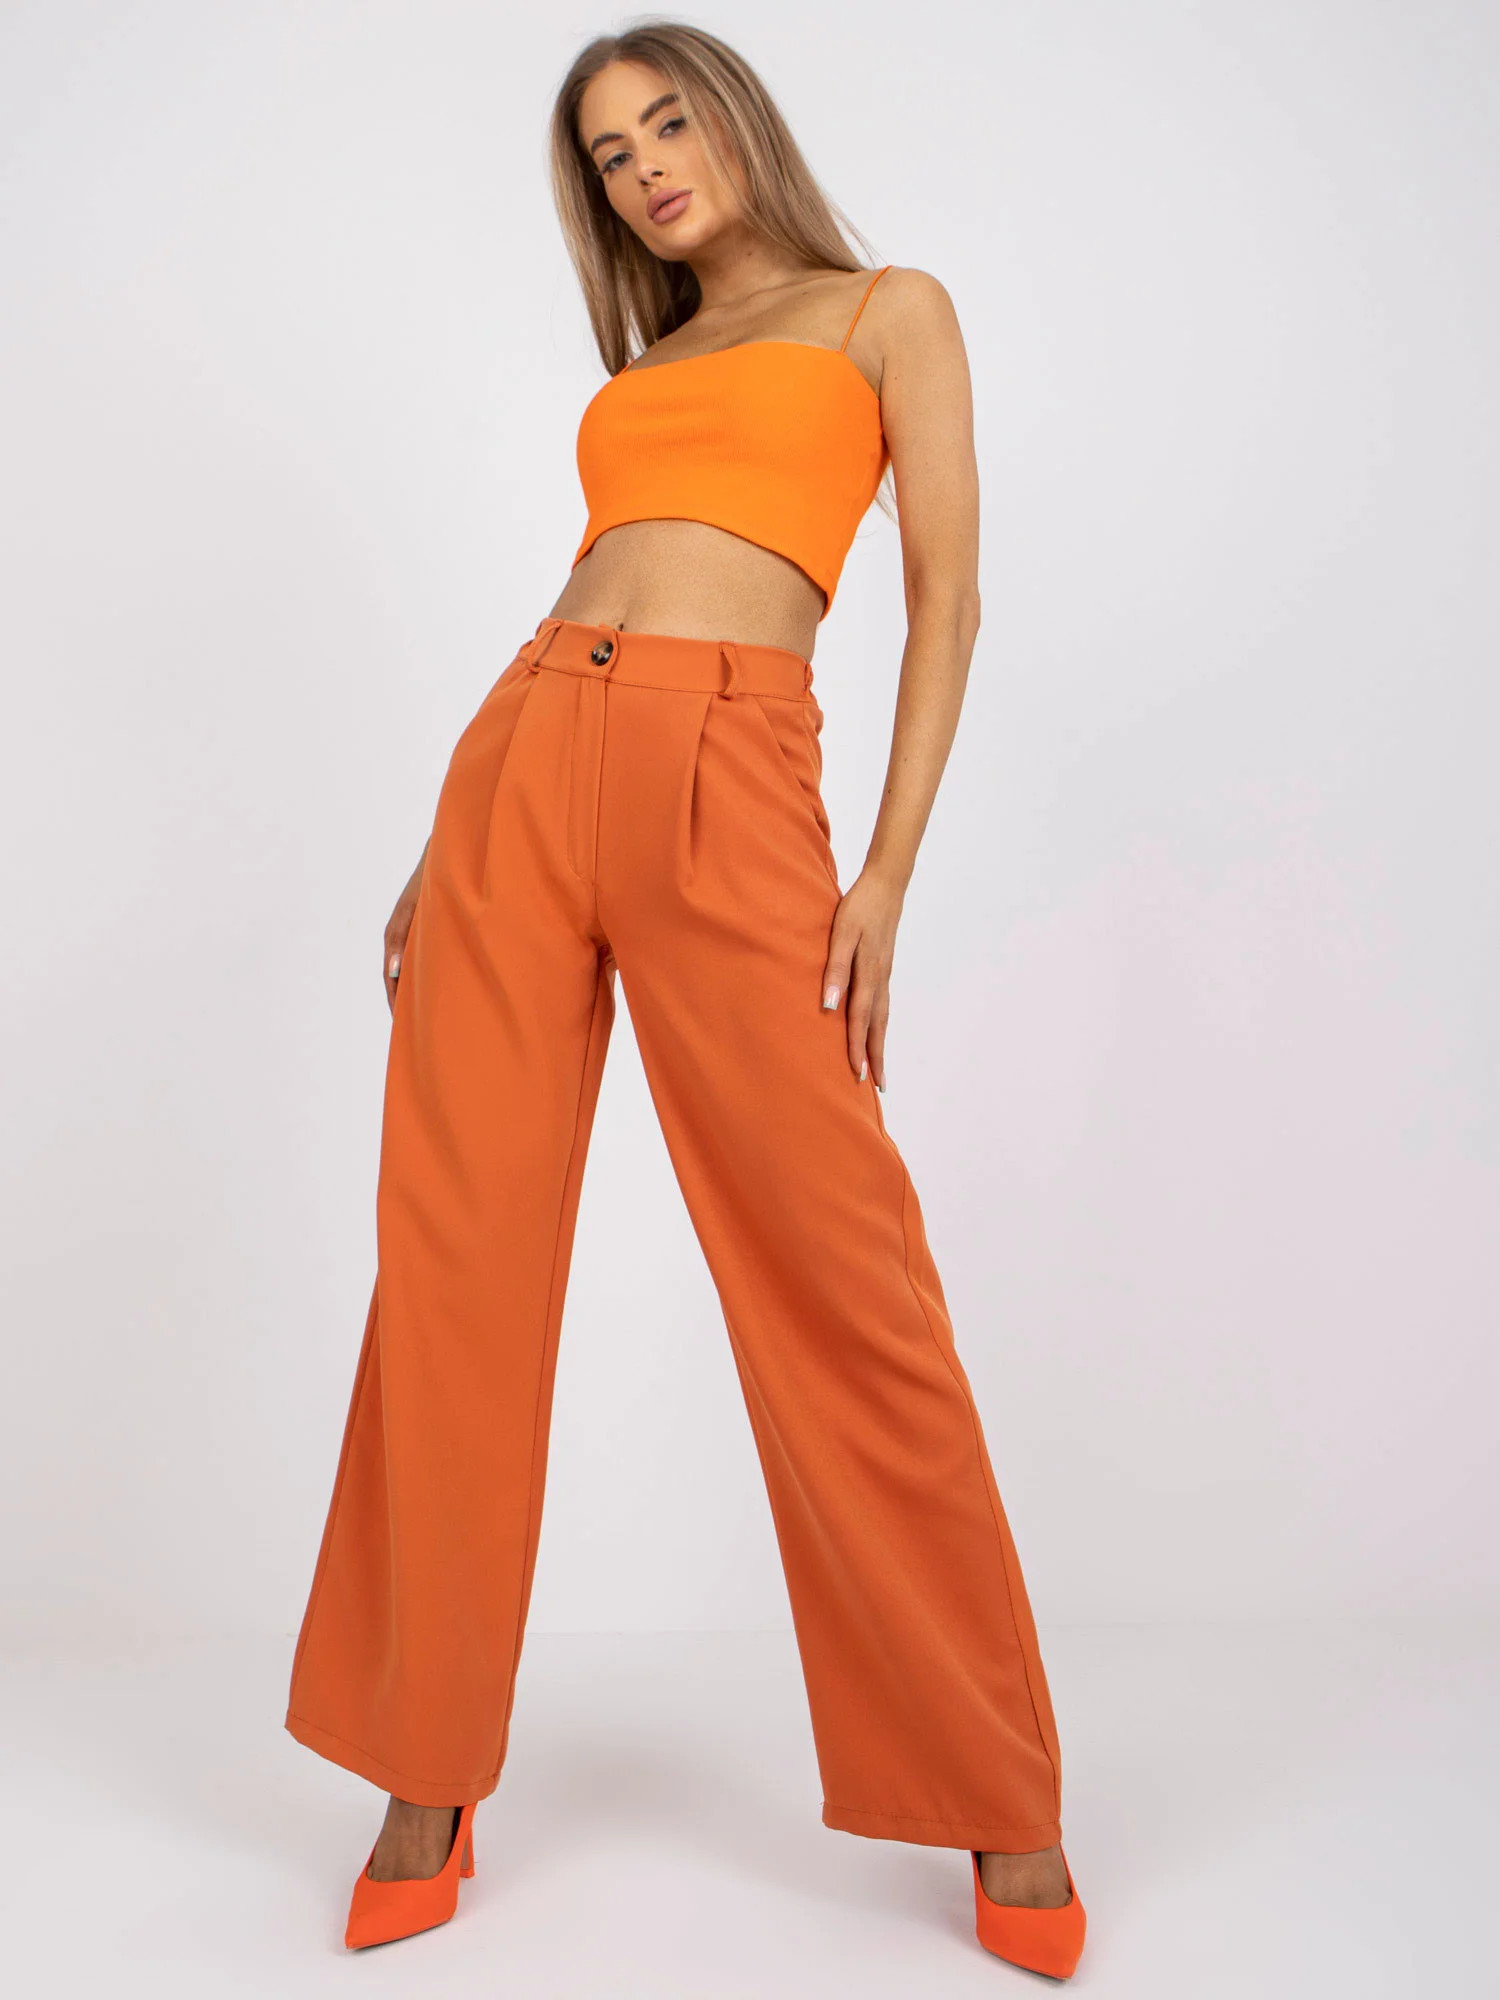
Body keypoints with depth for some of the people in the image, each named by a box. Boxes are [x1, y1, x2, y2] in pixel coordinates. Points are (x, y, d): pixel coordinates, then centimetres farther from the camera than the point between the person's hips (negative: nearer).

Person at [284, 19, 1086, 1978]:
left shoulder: (889, 311, 14)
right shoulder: (633, 370, 27)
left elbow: (948, 599, 3)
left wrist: (888, 874, -8)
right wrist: (449, 853, 13)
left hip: (728, 786, -5)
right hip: (526, 763, 6)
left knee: (840, 1279, -8)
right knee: (456, 1259, -1)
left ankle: (1001, 1803, 9)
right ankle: (430, 1784, 14)